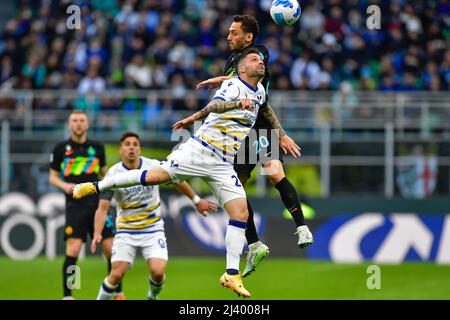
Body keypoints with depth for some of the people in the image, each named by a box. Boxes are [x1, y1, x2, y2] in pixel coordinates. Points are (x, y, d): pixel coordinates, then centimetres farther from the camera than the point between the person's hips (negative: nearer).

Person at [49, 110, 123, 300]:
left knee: (111, 249, -1)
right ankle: (67, 296, -6)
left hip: (97, 204, 2)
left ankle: (118, 293, 13)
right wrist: (65, 186, -9)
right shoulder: (61, 148, 5)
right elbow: (53, 177, 11)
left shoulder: (97, 147, 11)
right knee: (72, 251, -14)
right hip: (75, 206, -2)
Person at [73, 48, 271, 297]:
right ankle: (97, 186, 0)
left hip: (223, 165, 6)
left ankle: (232, 274, -6)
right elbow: (215, 104, -26)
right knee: (155, 176, -17)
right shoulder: (233, 85, -7)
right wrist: (237, 103, -48)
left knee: (241, 212, -8)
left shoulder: (260, 92, 15)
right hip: (200, 149, -6)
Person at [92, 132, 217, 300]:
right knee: (117, 274, -13)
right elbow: (103, 208, -15)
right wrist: (97, 234, -29)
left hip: (153, 229, 1)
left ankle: (153, 296, 17)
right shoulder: (113, 174, -12)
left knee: (158, 272, -16)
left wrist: (197, 200, 15)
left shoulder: (154, 166, -8)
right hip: (126, 230, -1)